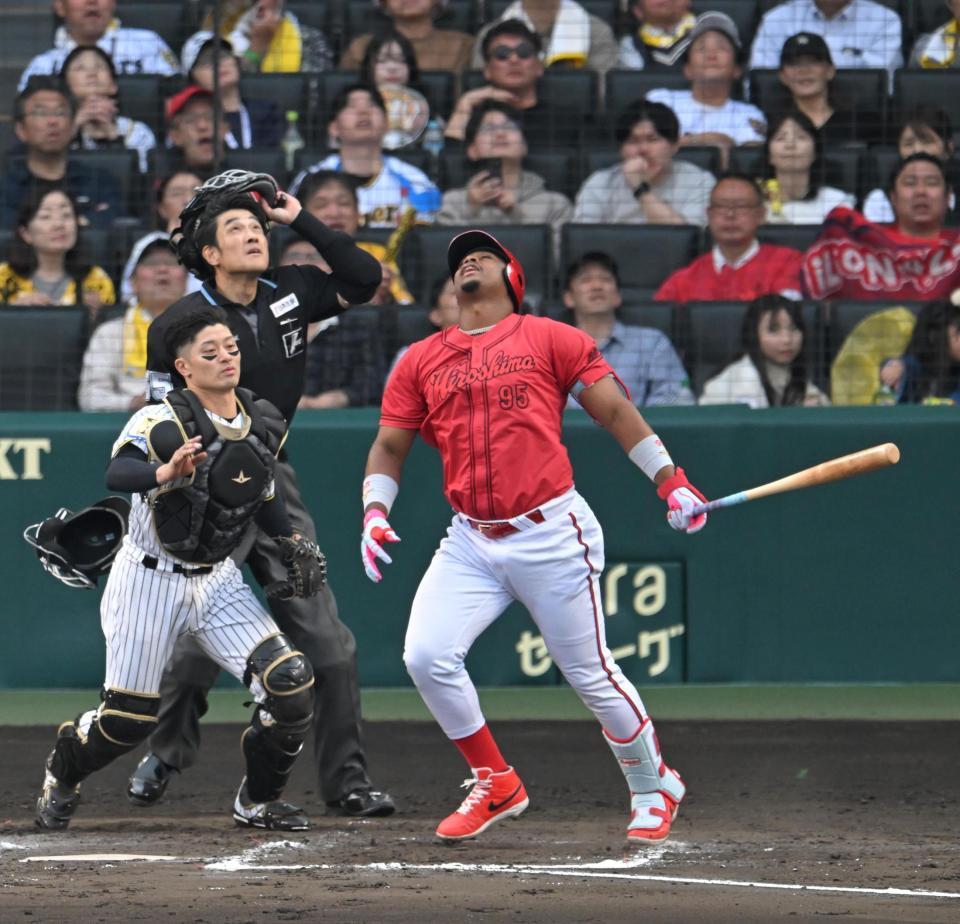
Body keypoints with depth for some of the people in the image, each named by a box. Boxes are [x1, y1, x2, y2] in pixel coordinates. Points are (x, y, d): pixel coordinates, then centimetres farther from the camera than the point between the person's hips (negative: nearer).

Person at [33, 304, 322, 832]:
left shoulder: (264, 425, 0)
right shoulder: (163, 422, -21)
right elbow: (116, 475, -39)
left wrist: (291, 541, 4)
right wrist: (165, 473, -58)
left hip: (218, 581, 5)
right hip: (150, 580, -5)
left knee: (290, 683, -12)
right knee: (128, 719, 2)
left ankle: (258, 802, 10)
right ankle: (62, 776, 36)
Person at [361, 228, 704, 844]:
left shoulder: (549, 338, 3)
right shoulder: (421, 361, 12)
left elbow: (614, 409, 1)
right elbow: (389, 447, 15)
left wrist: (669, 479, -7)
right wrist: (376, 511, -2)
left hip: (551, 534, -4)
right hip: (470, 541, 4)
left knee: (590, 673, -1)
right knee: (426, 657, -13)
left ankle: (655, 788, 22)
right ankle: (497, 786, 5)